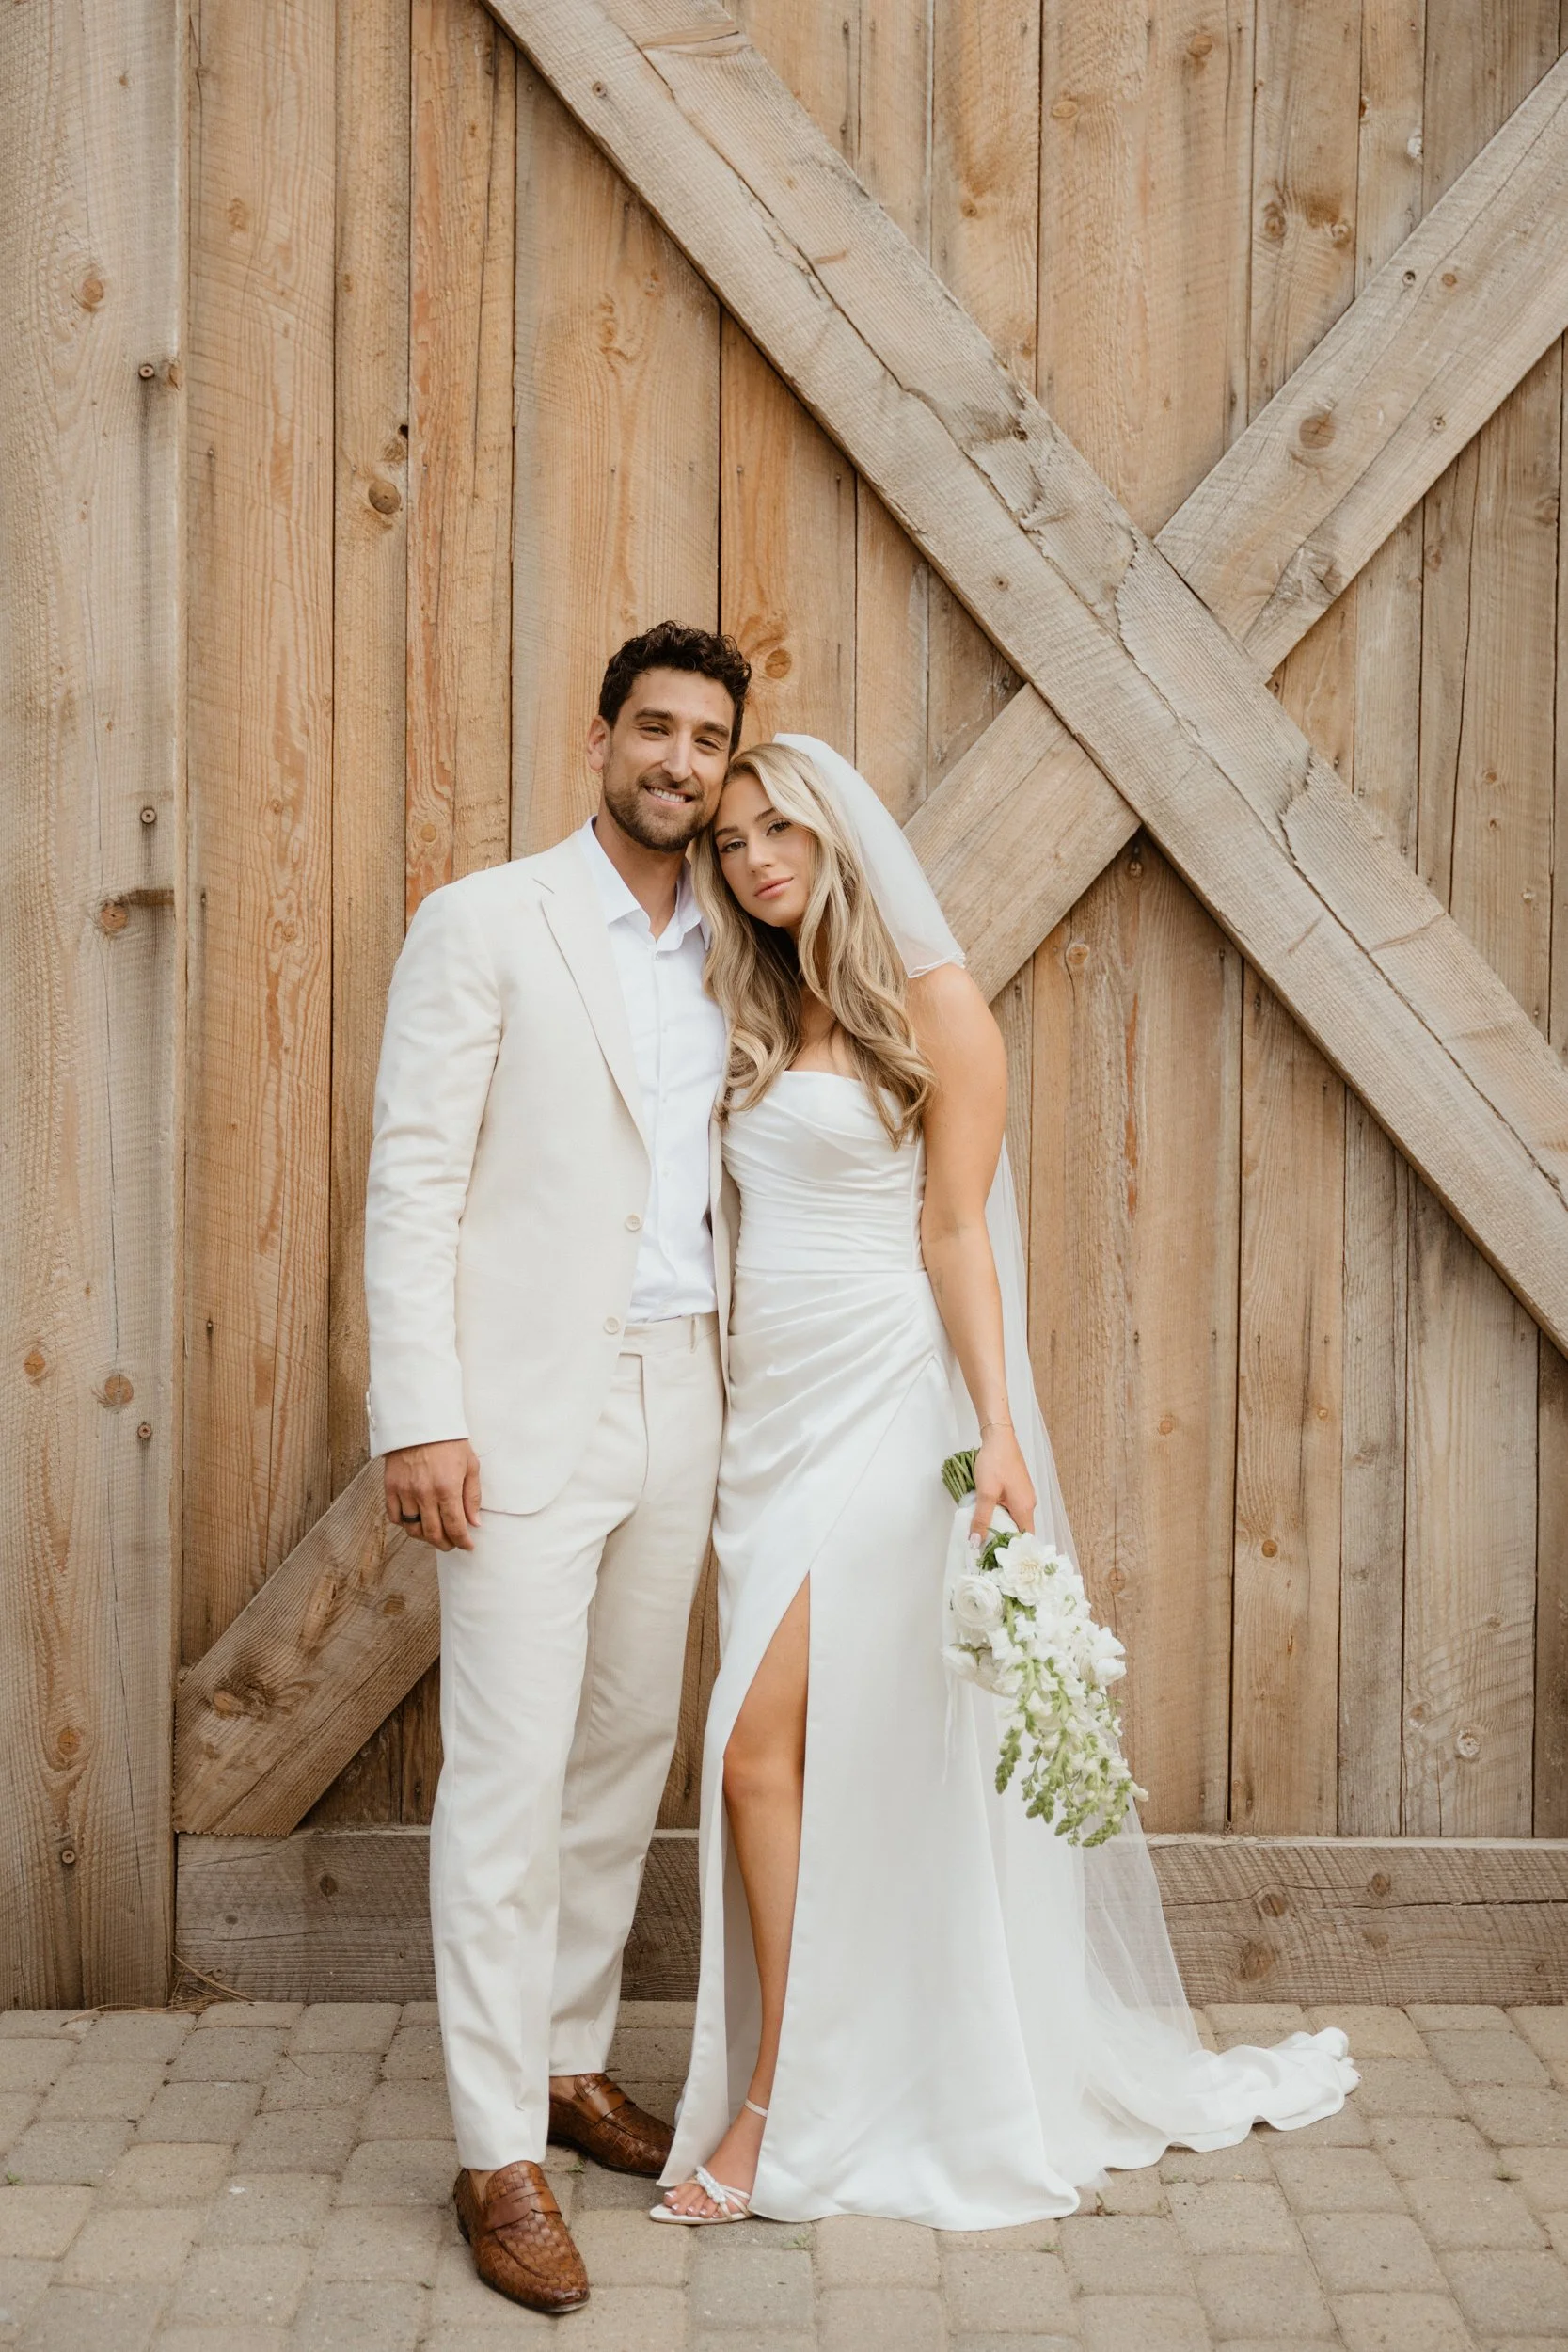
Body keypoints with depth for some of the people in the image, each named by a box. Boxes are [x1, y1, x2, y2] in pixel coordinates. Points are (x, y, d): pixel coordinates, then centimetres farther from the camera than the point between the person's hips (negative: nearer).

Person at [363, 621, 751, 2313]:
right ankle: (497, 2156, 3)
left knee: (626, 1753, 13)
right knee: (509, 1776, -5)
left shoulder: (725, 959, 13)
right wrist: (421, 1416, -15)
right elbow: (412, 1179, -8)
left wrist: (741, 1401, 11)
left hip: (676, 1407, 6)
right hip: (528, 1409, -6)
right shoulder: (485, 924, -4)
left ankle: (569, 2059, 29)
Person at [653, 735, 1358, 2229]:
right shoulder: (756, 1023, 15)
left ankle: (781, 2105, 4)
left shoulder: (931, 1005, -4)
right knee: (762, 1753, 5)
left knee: (765, 1739, -9)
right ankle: (783, 2097, 16)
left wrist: (997, 1426, -16)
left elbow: (955, 1229, -9)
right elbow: (750, 1232, 15)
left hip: (883, 1412, -6)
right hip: (770, 1415, 6)